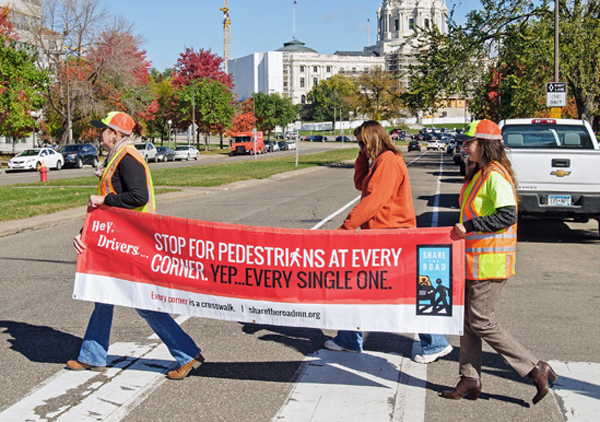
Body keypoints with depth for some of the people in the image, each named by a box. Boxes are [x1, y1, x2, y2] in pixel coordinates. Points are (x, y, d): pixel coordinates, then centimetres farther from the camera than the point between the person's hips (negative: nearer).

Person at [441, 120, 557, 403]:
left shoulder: (495, 175, -17)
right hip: (475, 257, 10)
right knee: (468, 319, 11)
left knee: (480, 321, -5)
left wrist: (470, 227, -23)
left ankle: (536, 370, 4)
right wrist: (465, 230, 17)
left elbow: (508, 215, -25)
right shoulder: (479, 173, 14)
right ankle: (470, 379, 19)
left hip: (490, 259, -10)